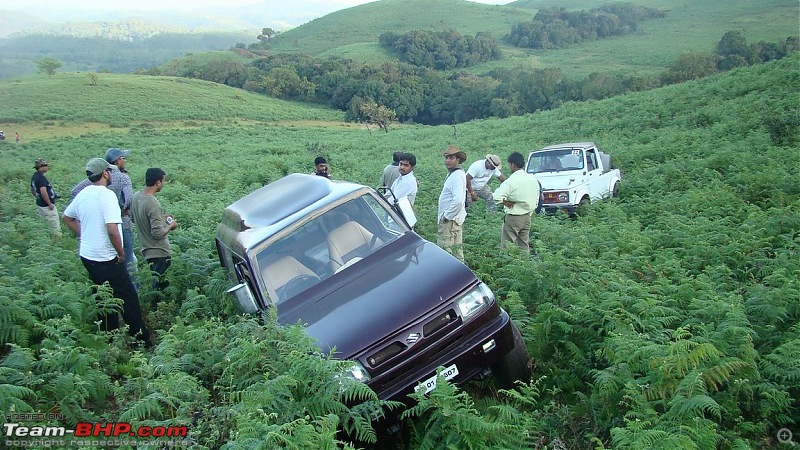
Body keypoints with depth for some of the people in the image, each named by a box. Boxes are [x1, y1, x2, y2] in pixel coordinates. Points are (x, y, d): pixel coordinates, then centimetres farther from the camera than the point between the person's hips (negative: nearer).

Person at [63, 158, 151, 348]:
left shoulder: (83, 194, 5)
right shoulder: (107, 195, -20)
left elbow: (67, 218, 21)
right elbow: (112, 230, -29)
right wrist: (121, 253, -15)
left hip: (87, 255, 9)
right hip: (106, 259, -8)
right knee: (129, 298, 1)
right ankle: (142, 341, 8)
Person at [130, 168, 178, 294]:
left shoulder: (136, 196, -2)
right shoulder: (153, 204, -28)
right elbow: (158, 233, -28)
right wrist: (171, 225, -9)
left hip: (146, 249, 9)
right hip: (159, 252, -9)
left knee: (155, 281, 23)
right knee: (162, 284, 5)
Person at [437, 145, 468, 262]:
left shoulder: (457, 176, -19)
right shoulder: (452, 173, 13)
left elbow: (458, 200, -31)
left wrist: (447, 216, -20)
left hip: (450, 220, -11)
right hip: (454, 219, 11)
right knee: (456, 249, 17)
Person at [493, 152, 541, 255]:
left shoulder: (510, 182, -18)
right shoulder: (533, 179, 3)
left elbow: (496, 198, -29)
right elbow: (536, 201, 11)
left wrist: (506, 202, -13)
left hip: (513, 218, -7)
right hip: (527, 217, 7)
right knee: (524, 246, 14)